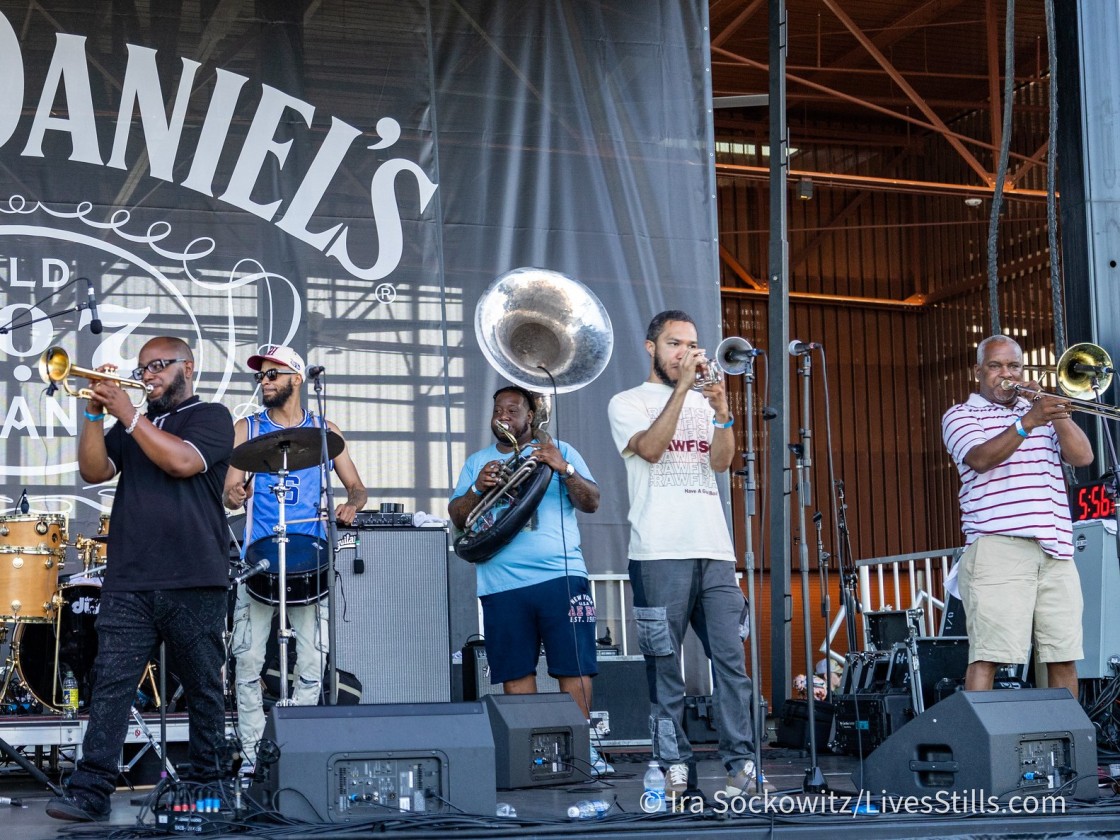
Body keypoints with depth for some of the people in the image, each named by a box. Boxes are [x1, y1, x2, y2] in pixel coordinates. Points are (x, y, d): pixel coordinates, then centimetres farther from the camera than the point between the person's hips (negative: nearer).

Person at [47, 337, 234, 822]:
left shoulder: (211, 418, 6)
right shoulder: (133, 426, 22)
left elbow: (181, 461, -13)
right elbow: (94, 471, 9)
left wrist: (127, 414, -10)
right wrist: (96, 415, -3)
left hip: (193, 582, -4)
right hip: (128, 581, 4)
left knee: (203, 688, 4)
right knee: (111, 682, -7)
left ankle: (208, 784, 15)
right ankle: (91, 790, -11)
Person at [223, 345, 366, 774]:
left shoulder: (324, 431, 12)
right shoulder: (247, 430, 11)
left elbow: (356, 486, 13)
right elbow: (229, 492, 5)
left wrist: (350, 506, -9)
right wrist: (234, 495, -18)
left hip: (310, 561, 0)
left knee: (312, 662, -4)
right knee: (248, 660, -6)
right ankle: (251, 758, -1)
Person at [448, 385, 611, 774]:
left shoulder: (559, 451, 11)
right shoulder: (477, 462, 18)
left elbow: (591, 503, 3)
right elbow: (457, 517, 12)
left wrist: (564, 469, -14)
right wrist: (477, 489, -7)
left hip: (561, 576, -2)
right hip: (501, 584, 2)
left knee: (574, 666, -5)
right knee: (515, 671, 2)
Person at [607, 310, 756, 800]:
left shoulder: (703, 402, 21)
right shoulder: (627, 403, 9)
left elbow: (721, 461, 4)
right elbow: (650, 448, -11)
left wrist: (722, 410, -13)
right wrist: (682, 387, -13)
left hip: (714, 550, 4)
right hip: (660, 552, -4)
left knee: (730, 658, -4)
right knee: (664, 663, -4)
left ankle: (740, 761, -3)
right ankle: (675, 766, -1)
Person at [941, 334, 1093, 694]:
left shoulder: (1043, 413, 25)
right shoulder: (961, 416, 11)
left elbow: (1082, 456, 10)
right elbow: (980, 459, -11)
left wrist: (1054, 410, -1)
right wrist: (1027, 422, -22)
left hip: (1056, 550, 5)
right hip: (998, 548, -5)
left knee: (1064, 658, 2)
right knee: (987, 656, -12)